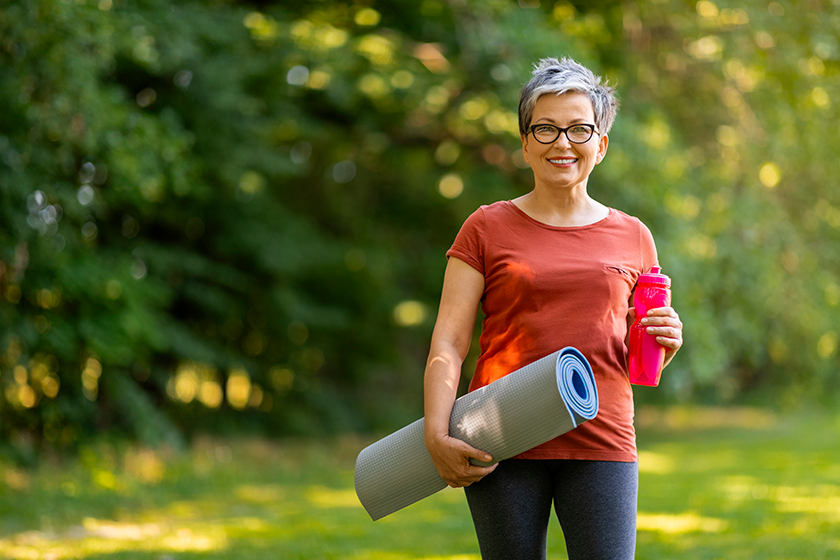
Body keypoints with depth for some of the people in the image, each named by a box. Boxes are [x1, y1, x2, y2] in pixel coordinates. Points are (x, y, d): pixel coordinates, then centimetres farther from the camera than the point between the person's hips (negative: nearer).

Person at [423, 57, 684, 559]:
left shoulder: (633, 239, 12)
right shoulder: (487, 229, 6)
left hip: (601, 443, 1)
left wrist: (667, 343, -5)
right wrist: (437, 433, -14)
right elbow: (448, 343, 0)